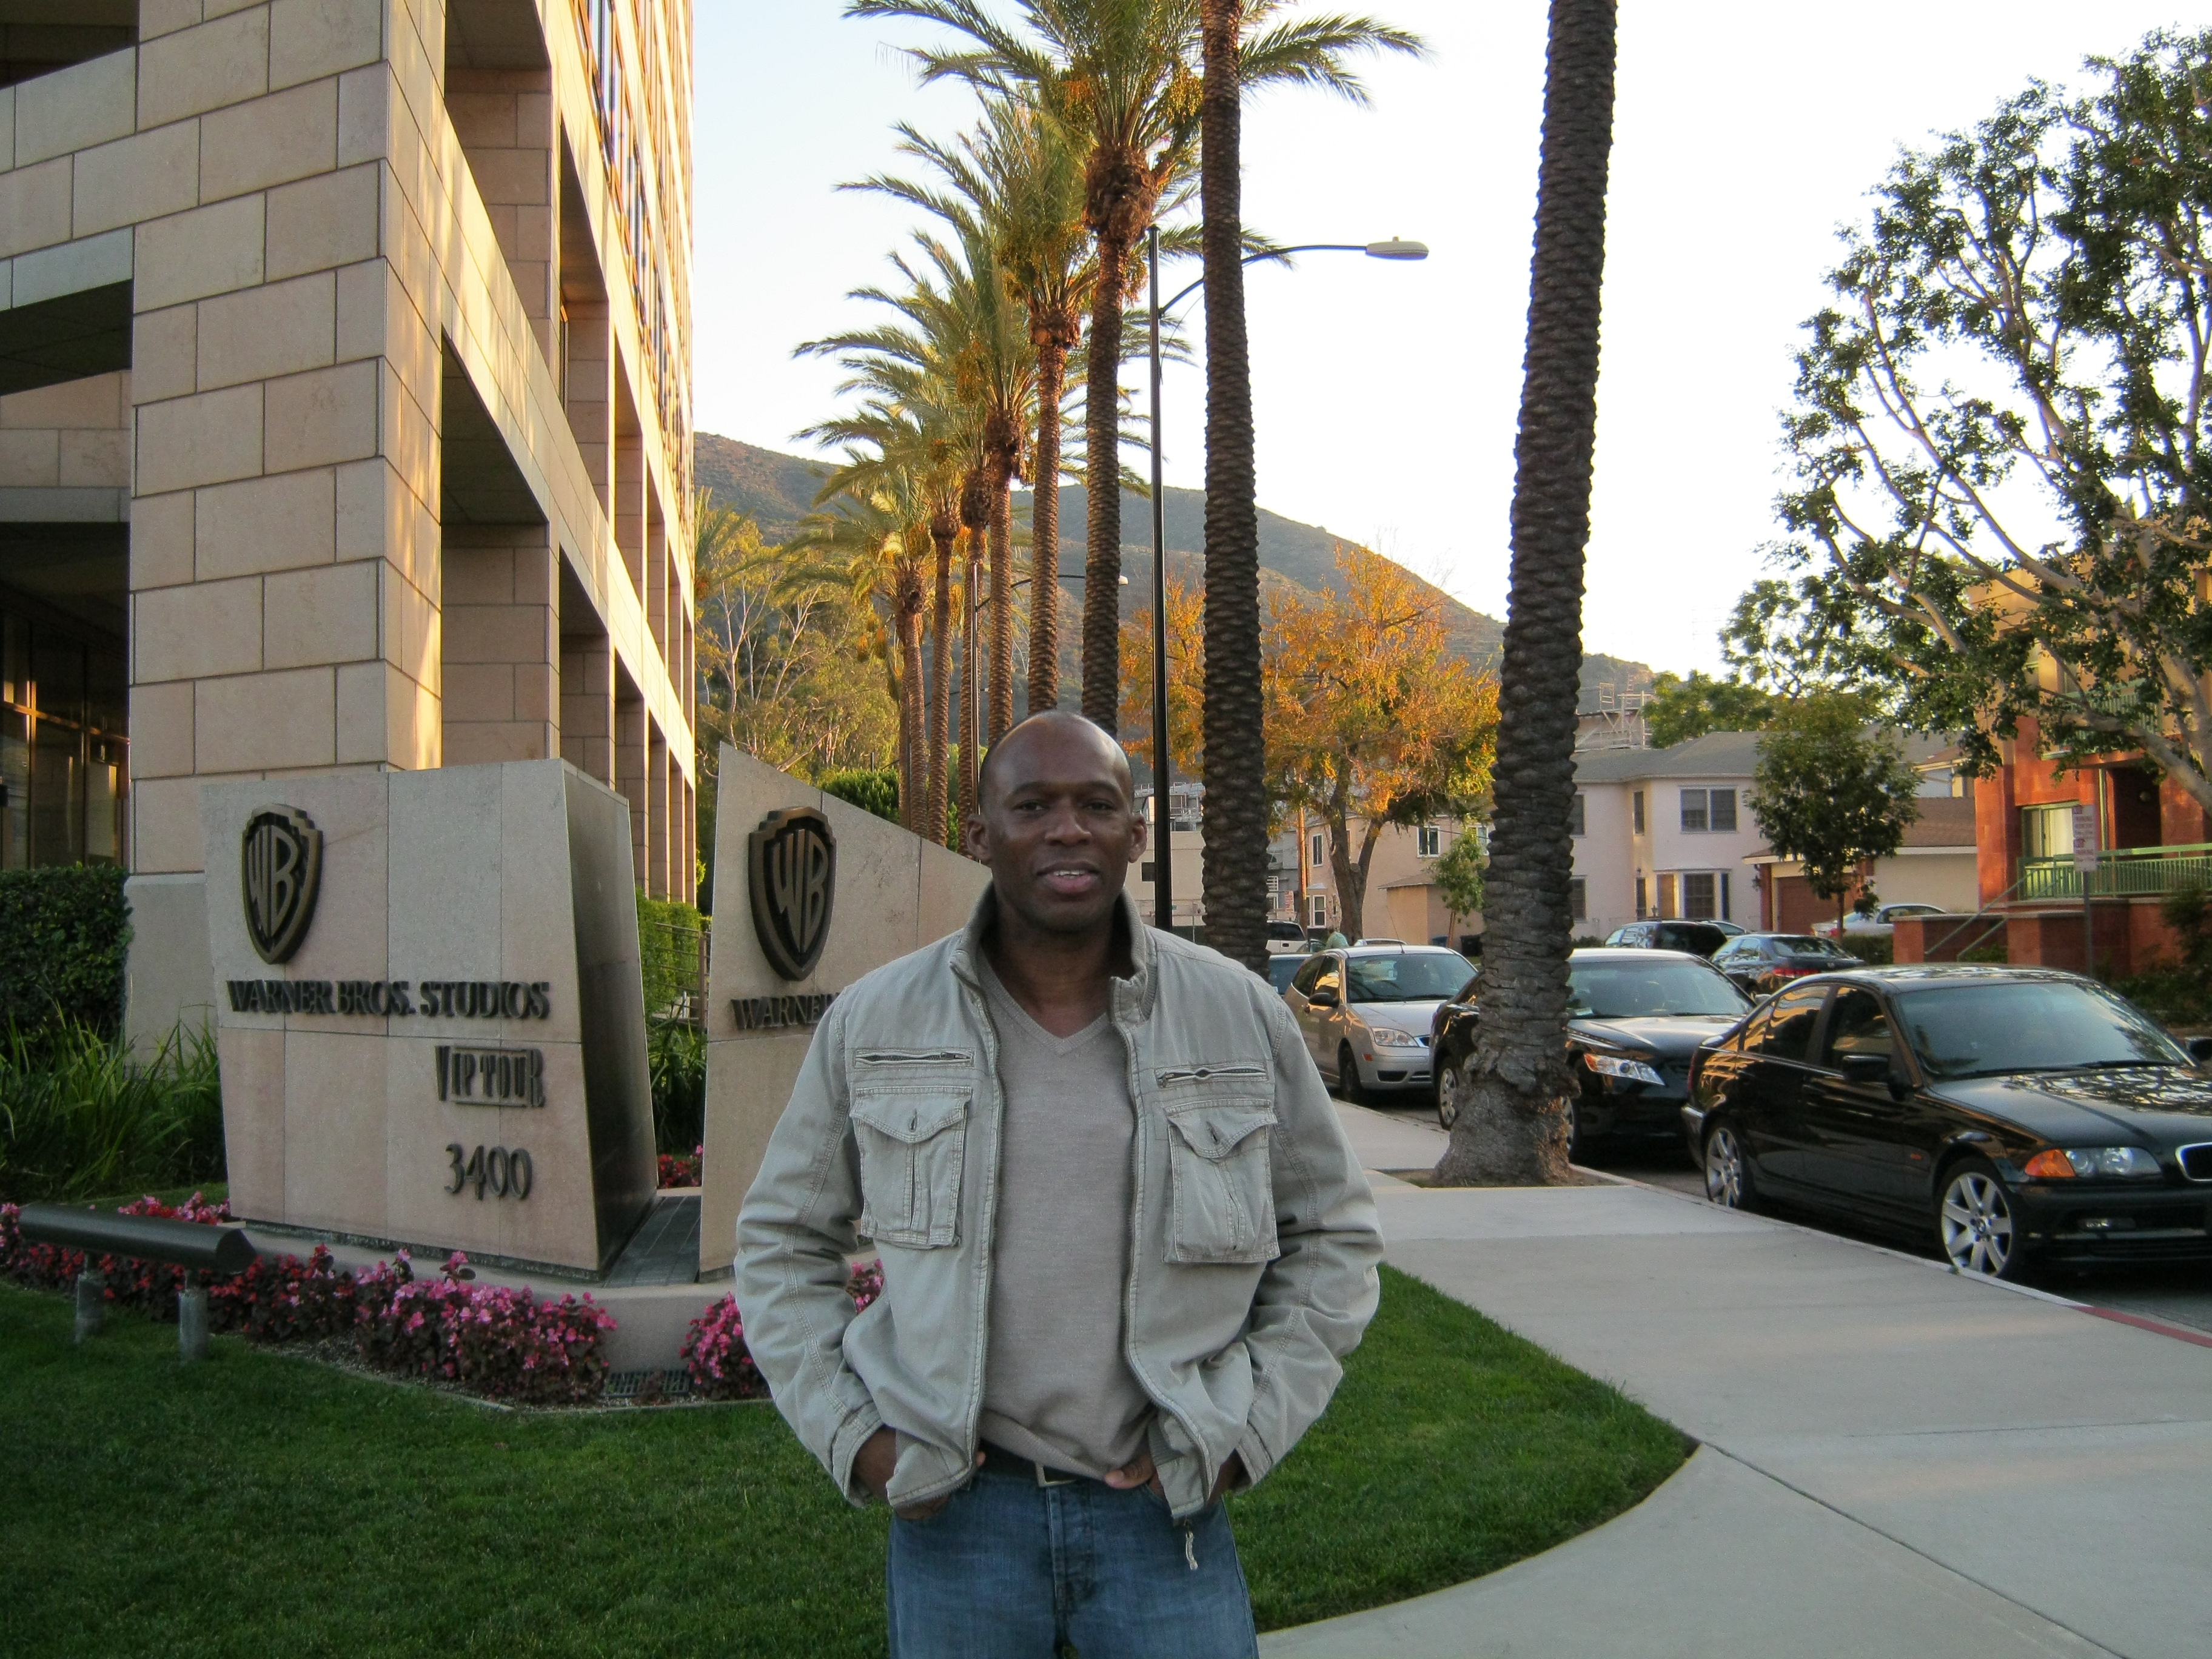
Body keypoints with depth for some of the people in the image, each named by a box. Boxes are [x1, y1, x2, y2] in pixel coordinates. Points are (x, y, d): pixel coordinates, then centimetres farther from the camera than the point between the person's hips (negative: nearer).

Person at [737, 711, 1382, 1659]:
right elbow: (784, 1241, 9)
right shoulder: (874, 1022, -2)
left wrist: (1246, 1426, -1)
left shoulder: (1241, 1016, -2)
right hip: (952, 1508, 0)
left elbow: (1332, 1238, 8)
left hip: (1163, 1507, 0)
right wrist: (848, 1432, 0)